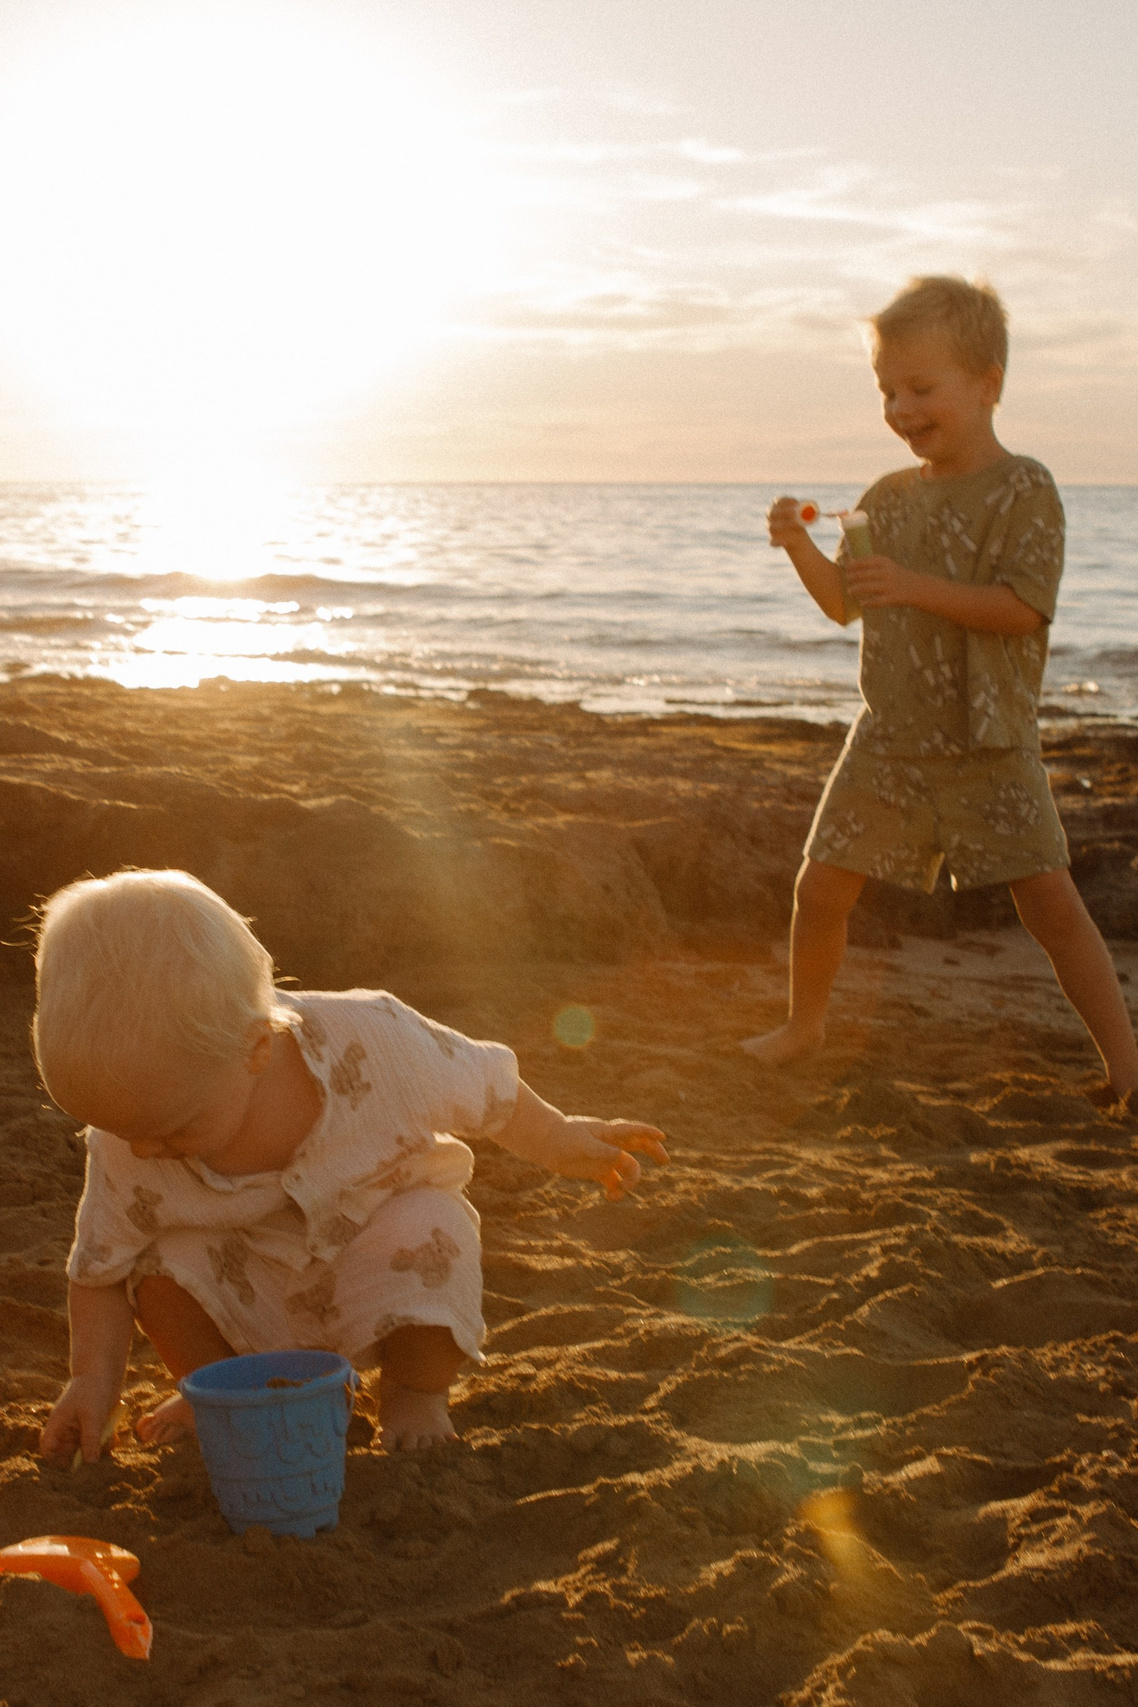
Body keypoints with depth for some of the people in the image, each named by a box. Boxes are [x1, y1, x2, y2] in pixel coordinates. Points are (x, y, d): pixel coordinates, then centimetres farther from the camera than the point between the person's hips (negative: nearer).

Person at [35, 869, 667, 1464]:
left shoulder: (368, 1044, -35)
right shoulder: (124, 1147, -26)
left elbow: (482, 1087, -15)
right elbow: (98, 1269, -9)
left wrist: (558, 1140, -1)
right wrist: (94, 1378, -19)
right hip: (254, 1282, 2)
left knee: (426, 1235, -34)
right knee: (163, 1257, -27)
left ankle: (416, 1391, -3)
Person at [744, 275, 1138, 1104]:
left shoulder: (1023, 489, -9)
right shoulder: (890, 496, 10)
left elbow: (1022, 607, -19)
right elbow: (846, 603, 15)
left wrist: (915, 586, -26)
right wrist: (801, 548, -3)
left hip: (989, 743, -5)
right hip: (889, 738, 5)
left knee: (1049, 897, -9)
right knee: (822, 885, 6)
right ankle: (804, 1023, 29)